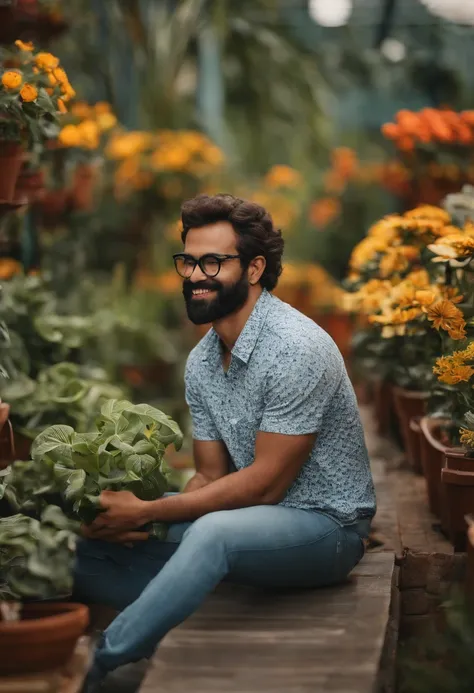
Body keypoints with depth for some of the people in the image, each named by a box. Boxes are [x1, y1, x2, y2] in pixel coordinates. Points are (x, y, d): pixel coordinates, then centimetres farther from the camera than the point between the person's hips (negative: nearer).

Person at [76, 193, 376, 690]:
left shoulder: (295, 349, -21)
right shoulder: (201, 363, 6)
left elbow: (266, 482, -21)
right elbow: (211, 476, 7)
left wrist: (148, 511, -21)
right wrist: (135, 522, -13)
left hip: (326, 525, -8)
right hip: (249, 516, 8)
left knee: (214, 533, -39)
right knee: (86, 543, -5)